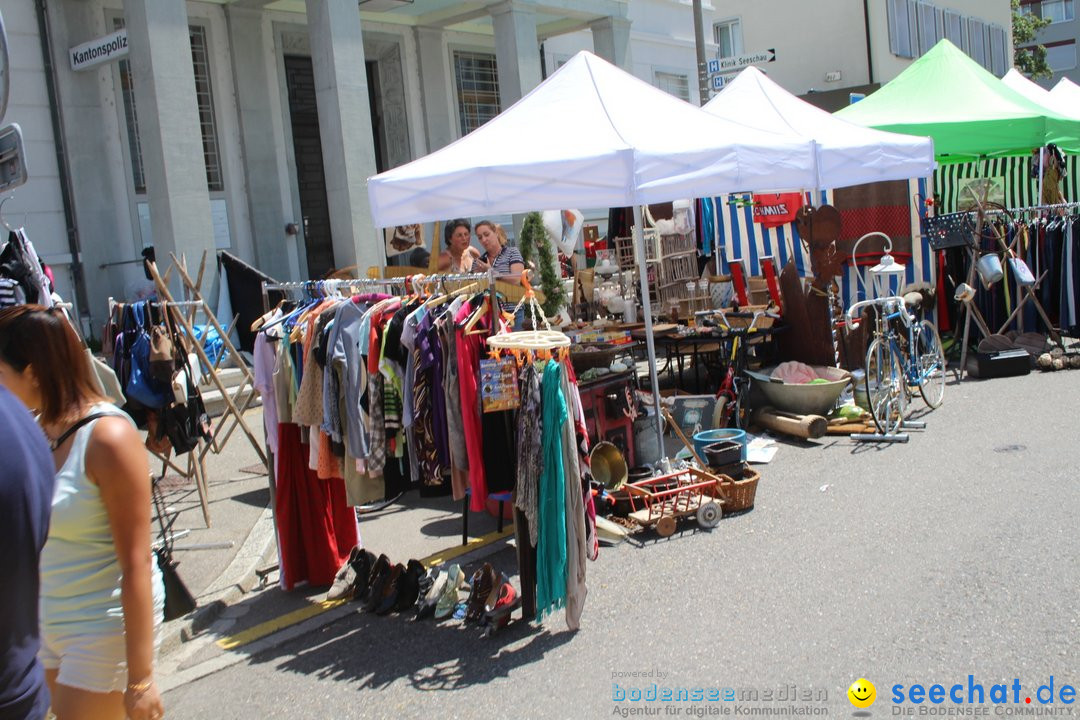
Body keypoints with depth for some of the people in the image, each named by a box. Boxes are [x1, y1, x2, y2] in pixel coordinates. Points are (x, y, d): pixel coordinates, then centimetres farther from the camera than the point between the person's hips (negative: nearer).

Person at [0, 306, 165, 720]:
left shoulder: (107, 437, -20)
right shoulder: (40, 430, 1)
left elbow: (136, 565, -19)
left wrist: (139, 677, -18)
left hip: (106, 627, -7)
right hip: (49, 623, 7)